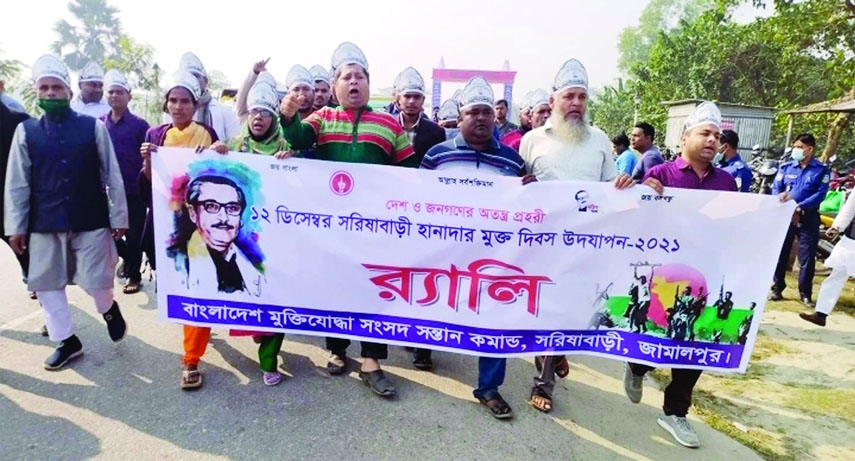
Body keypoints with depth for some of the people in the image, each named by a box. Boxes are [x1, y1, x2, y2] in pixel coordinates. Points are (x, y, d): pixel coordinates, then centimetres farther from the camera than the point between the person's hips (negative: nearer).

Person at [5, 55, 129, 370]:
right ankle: (67, 341, 25)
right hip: (44, 224, 3)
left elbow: (112, 176, -1)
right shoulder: (26, 131, 5)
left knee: (96, 281, 0)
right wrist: (16, 227, 3)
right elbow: (16, 184, 6)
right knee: (46, 284, 9)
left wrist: (118, 217, -3)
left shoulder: (93, 127, -1)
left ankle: (109, 309, 35)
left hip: (91, 220, -3)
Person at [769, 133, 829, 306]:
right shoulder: (786, 167, 8)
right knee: (780, 254, 5)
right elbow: (775, 189, 1)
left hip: (808, 217, -1)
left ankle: (805, 293, 10)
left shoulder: (822, 170, 3)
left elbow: (820, 194, -7)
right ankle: (777, 288, 14)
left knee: (807, 257, 0)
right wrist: (782, 203, -18)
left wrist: (799, 208, -19)